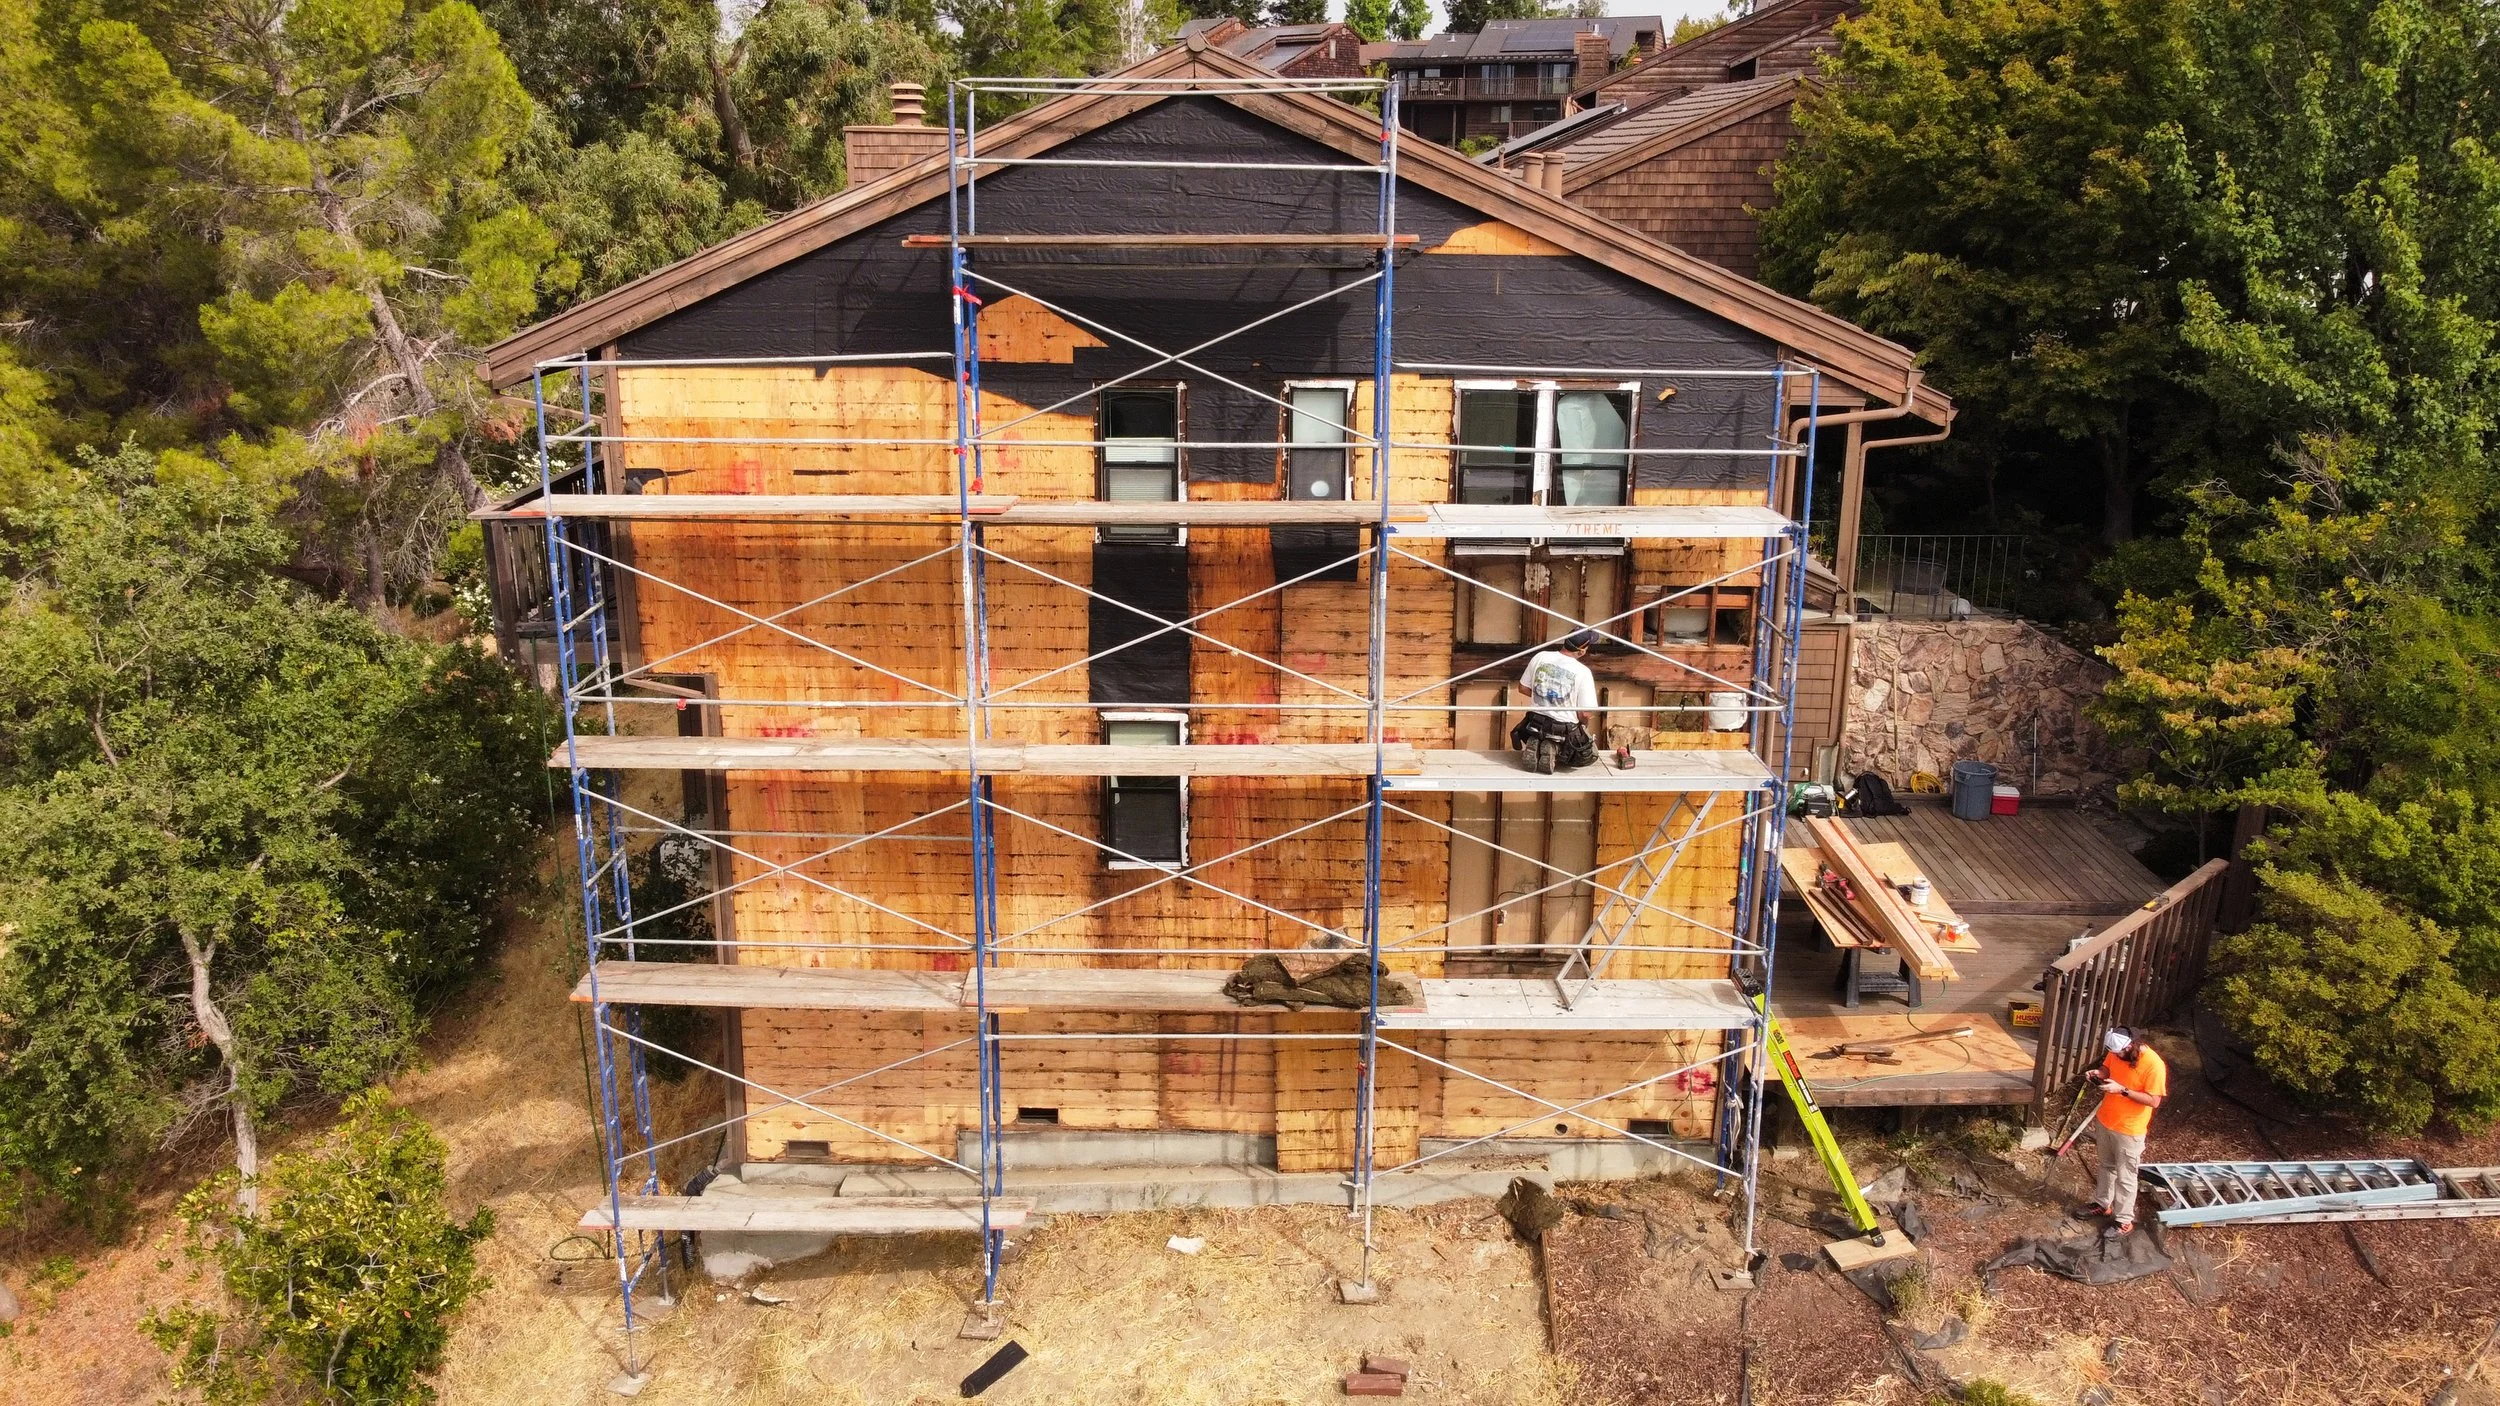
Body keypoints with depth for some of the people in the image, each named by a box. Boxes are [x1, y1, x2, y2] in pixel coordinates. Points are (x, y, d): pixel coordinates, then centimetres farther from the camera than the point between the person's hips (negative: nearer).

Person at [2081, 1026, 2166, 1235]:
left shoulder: (2154, 1065, -27)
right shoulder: (2117, 1052, -7)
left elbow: (2154, 1101, -24)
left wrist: (2122, 1090, -31)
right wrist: (2099, 1074, -11)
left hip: (2129, 1130, -7)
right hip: (2105, 1121, 7)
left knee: (2125, 1177, 7)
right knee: (2107, 1166, 24)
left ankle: (2124, 1220, 20)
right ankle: (2104, 1204, 42)